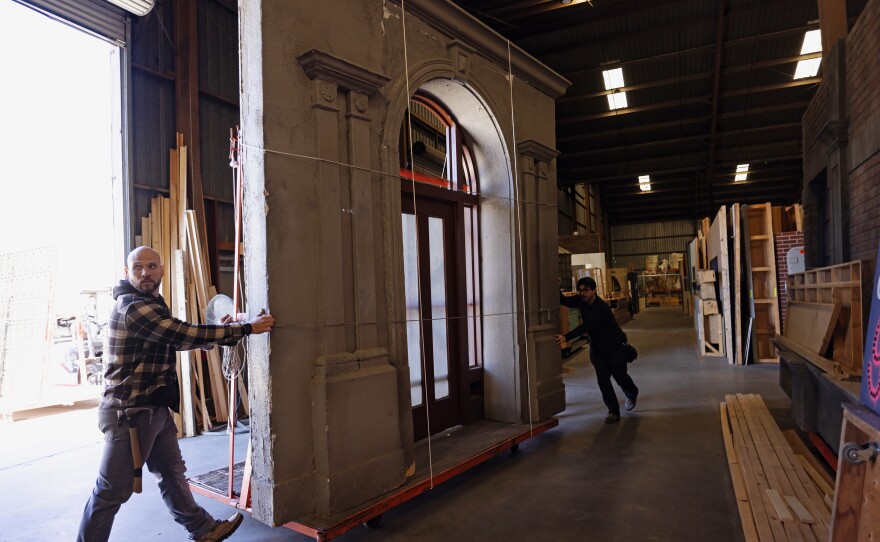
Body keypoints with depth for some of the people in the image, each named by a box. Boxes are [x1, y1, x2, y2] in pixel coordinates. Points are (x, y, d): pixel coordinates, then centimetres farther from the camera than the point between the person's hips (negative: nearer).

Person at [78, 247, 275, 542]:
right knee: (113, 490, 4)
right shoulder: (132, 307, -20)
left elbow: (177, 340, 18)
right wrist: (247, 328, -23)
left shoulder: (150, 305, 13)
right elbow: (186, 335, -27)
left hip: (155, 409, 10)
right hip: (130, 412, -10)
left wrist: (219, 330, 8)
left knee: (172, 474, 20)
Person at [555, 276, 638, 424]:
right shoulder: (581, 301, -9)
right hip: (596, 347, 5)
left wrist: (566, 338, -53)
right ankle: (613, 411, 6)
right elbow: (564, 301, -12)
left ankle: (632, 395, 45)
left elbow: (586, 327, -43)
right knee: (603, 379, -5)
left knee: (620, 376, 12)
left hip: (615, 346, -5)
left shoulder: (601, 307, -33)